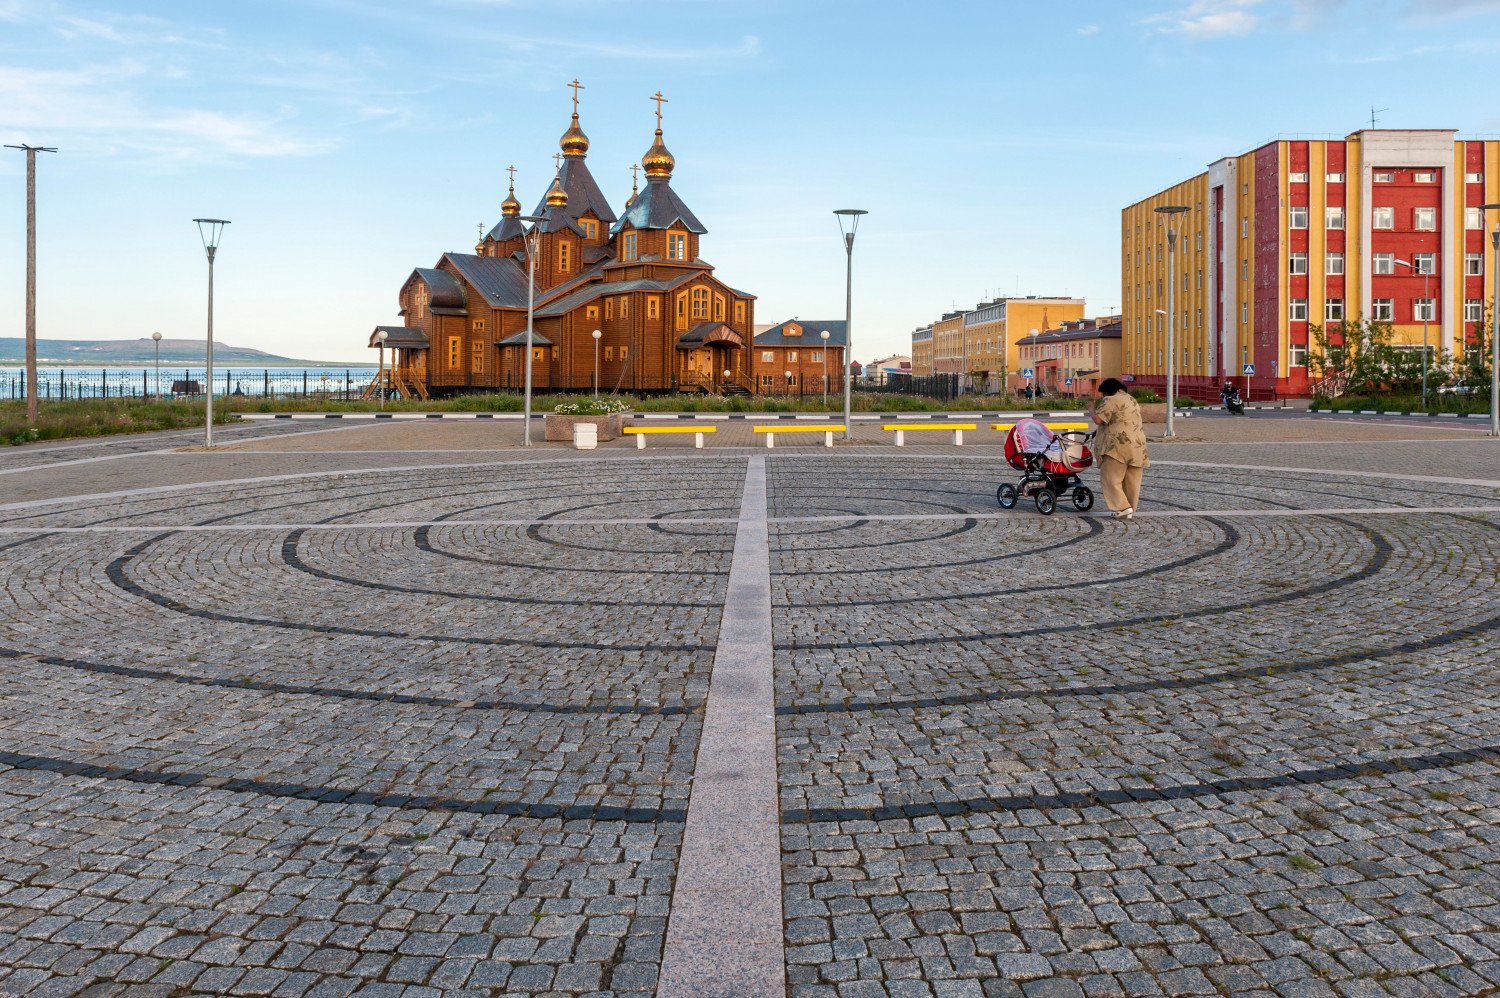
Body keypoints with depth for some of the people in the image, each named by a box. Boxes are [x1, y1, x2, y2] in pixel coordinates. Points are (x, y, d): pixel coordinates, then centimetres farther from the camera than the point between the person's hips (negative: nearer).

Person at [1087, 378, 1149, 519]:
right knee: (1132, 481, 10)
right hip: (1138, 445, 8)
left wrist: (1091, 409, 5)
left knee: (1112, 478, -5)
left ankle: (1123, 507, -14)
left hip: (1119, 445, -8)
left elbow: (1098, 419, -13)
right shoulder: (1132, 400, 21)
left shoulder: (1111, 400, -7)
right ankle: (1131, 509, 13)